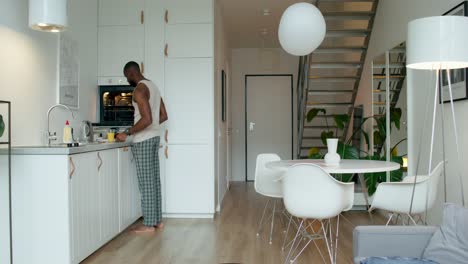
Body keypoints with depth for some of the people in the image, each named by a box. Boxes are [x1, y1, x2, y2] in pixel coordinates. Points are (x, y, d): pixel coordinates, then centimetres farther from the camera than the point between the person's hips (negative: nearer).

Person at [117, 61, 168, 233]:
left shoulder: (139, 89, -15)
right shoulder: (153, 86, 15)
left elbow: (146, 119, -24)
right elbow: (164, 116, 16)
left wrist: (127, 133, -17)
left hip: (143, 140, -9)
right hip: (154, 137, 9)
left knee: (146, 182, -3)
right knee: (154, 180, 11)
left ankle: (149, 224, 4)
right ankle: (157, 220, 18)